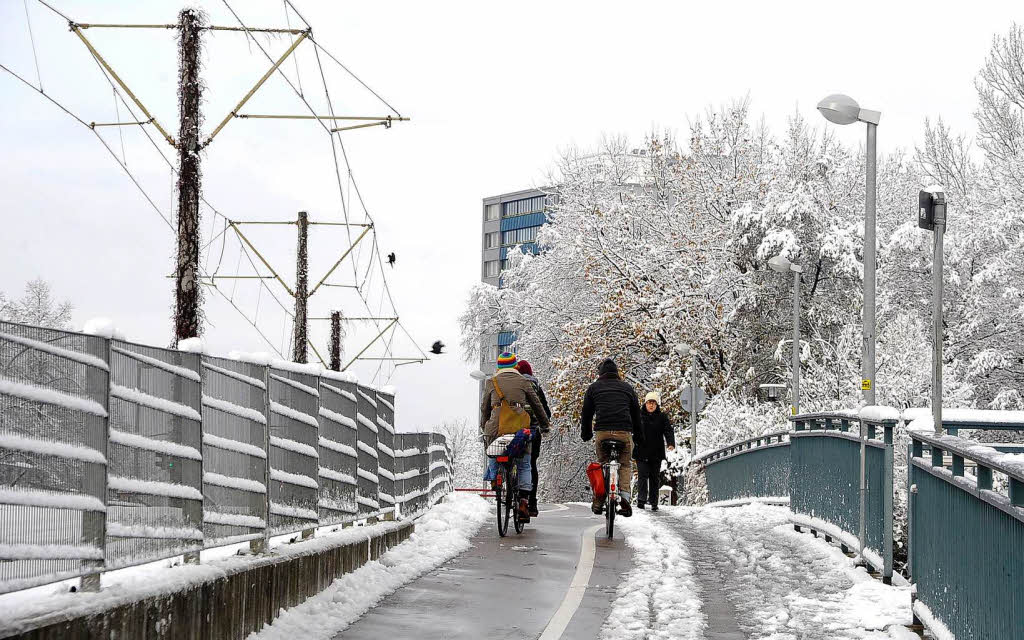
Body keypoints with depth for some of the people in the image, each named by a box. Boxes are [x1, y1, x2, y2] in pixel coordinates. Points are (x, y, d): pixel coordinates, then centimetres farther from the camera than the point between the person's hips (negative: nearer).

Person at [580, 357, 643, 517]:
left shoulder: (593, 387, 15)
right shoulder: (627, 387, 18)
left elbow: (586, 413, 17)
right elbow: (636, 413, 21)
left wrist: (586, 434, 29)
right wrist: (639, 436, 28)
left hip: (602, 432, 0)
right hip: (625, 432, 0)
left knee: (601, 462, 18)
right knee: (626, 464, 15)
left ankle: (598, 498, 8)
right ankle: (624, 495, -5)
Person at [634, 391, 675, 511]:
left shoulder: (662, 417, 6)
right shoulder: (638, 415, 5)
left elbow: (668, 430, -5)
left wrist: (671, 443, -22)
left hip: (656, 453, 1)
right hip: (642, 453, -1)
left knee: (655, 478, 6)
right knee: (643, 476, -10)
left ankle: (654, 502, 12)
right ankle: (641, 500, -13)